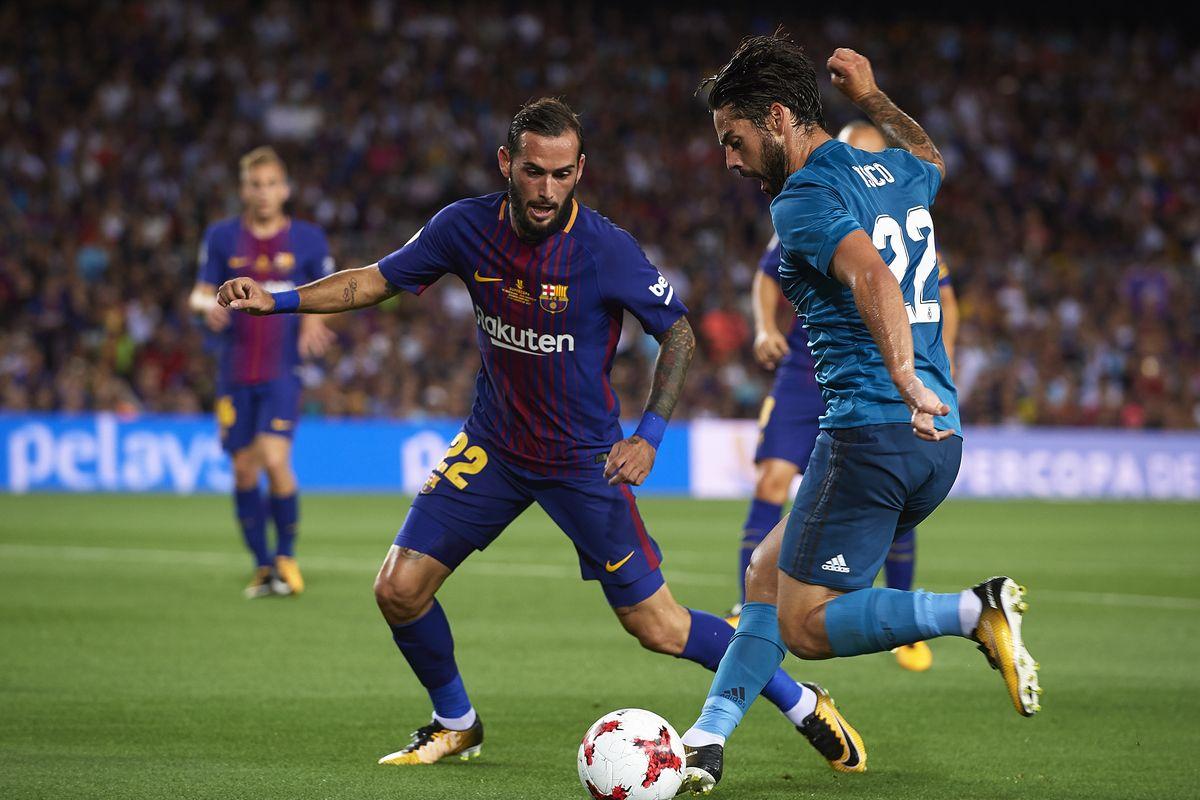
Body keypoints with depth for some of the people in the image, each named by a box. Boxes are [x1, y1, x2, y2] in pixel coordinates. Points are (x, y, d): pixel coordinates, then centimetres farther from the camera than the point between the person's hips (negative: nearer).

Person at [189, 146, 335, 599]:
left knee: (274, 460, -18)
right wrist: (208, 306, -17)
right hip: (235, 371, 2)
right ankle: (262, 566, 18)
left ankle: (286, 557, 2)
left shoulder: (307, 239, 4)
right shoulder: (222, 237, 6)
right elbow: (201, 294, 8)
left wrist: (314, 320, -12)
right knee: (243, 469, 4)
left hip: (282, 370, -2)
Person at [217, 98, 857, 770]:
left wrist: (648, 436, -21)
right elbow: (379, 280, 3)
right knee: (399, 590, -4)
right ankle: (456, 725, 23)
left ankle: (798, 701, 16)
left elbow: (680, 334, -10)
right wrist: (277, 300, -7)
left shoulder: (608, 250, -22)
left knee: (658, 627, -4)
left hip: (584, 457, -4)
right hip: (491, 446, 4)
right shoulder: (466, 227, -11)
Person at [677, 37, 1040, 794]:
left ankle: (979, 611, -15)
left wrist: (903, 378, -39)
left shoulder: (803, 199, -10)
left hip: (873, 428, -9)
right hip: (937, 434, 9)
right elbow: (930, 159, 42)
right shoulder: (895, 173, 16)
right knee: (768, 572, 16)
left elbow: (871, 275, -28)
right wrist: (871, 94, 52)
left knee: (805, 626, -5)